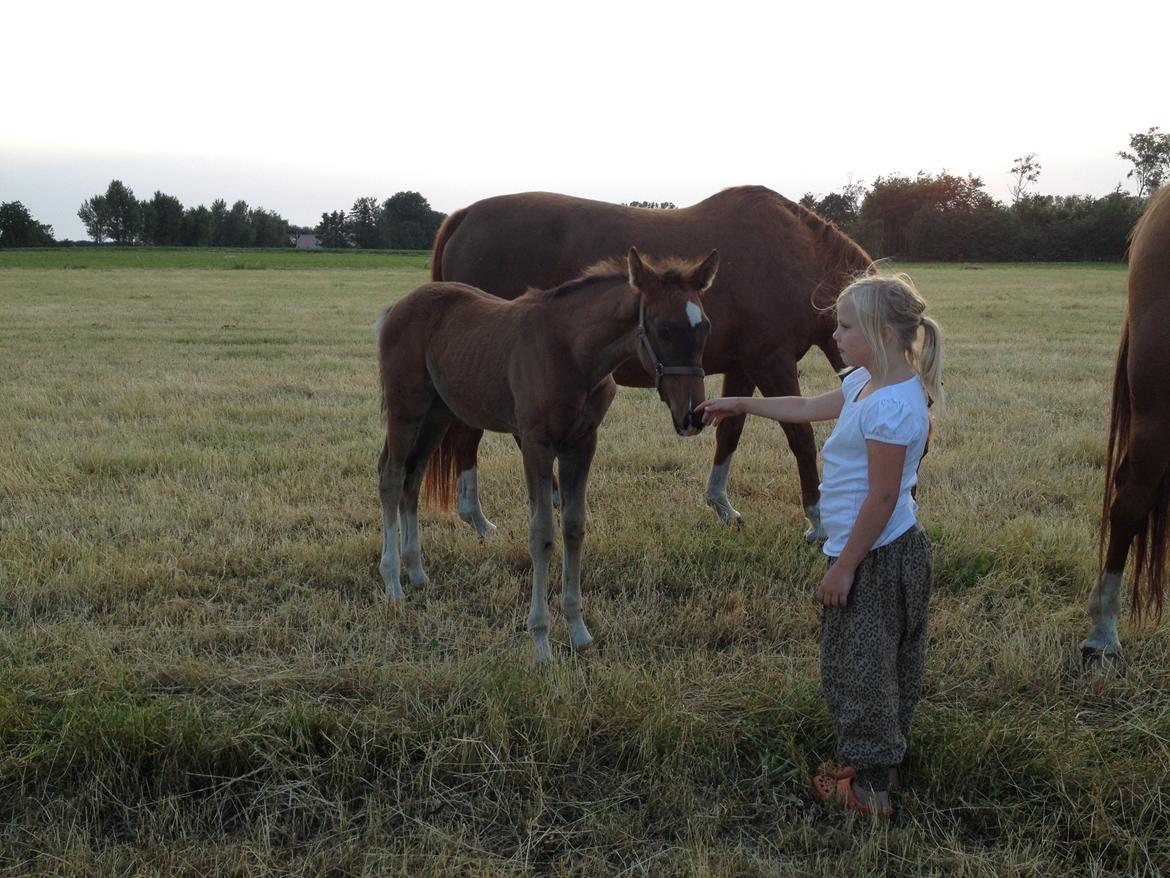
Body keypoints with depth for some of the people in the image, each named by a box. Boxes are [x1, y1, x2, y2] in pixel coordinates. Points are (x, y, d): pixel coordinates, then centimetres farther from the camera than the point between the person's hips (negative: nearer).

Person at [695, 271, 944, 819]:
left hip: (875, 558, -10)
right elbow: (809, 409, 22)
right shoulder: (868, 382, 6)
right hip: (896, 552, 10)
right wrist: (741, 405, 27)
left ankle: (868, 785, 13)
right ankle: (880, 761, 34)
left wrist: (844, 567, -19)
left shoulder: (890, 406, -25)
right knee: (883, 664, 20)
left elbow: (882, 497, -24)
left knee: (857, 668, 1)